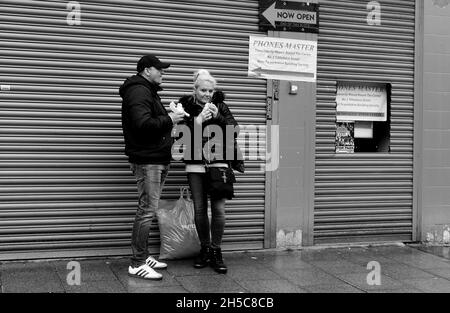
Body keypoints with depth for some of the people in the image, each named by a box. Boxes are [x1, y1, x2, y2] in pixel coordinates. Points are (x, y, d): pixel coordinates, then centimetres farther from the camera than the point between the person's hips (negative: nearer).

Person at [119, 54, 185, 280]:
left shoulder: (148, 91, 22)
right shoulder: (139, 91, -13)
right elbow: (143, 124, -26)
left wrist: (169, 117, 7)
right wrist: (168, 120, -16)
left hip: (156, 159, 11)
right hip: (147, 160, -11)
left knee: (148, 209, 14)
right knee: (147, 210, -9)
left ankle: (143, 256, 22)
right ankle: (137, 264, -4)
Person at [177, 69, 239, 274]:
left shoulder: (220, 106, 7)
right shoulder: (186, 105, 4)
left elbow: (234, 130, -2)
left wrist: (218, 116, -16)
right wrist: (197, 121, -18)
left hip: (218, 163, 0)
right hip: (195, 164, 0)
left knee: (218, 208, -7)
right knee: (199, 209, 3)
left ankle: (216, 252, 6)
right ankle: (205, 249, 19)